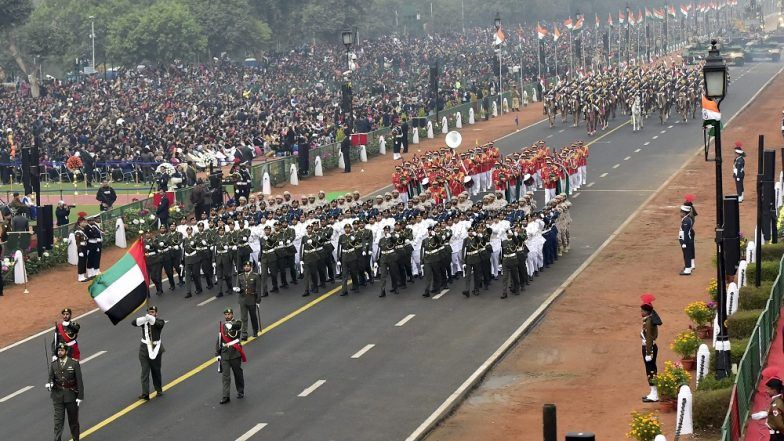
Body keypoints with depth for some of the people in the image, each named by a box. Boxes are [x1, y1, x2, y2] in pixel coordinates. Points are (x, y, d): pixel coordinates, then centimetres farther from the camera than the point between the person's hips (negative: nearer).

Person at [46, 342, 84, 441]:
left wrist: (80, 396, -11)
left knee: (73, 420, 13)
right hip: (58, 396, 1)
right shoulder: (53, 364, 1)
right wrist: (49, 384, -26)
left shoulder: (74, 364, -8)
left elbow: (79, 381, -8)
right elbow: (51, 377, -1)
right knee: (58, 420, -1)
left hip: (71, 396, -1)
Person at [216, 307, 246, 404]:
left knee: (238, 373, 10)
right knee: (225, 376, -2)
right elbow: (219, 341, 15)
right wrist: (217, 354, 11)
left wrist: (231, 325, -49)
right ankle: (226, 396, -2)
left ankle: (240, 392, 29)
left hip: (235, 353, -3)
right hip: (224, 354, 3)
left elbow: (237, 325, -29)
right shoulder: (222, 326, 12)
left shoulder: (237, 323, -2)